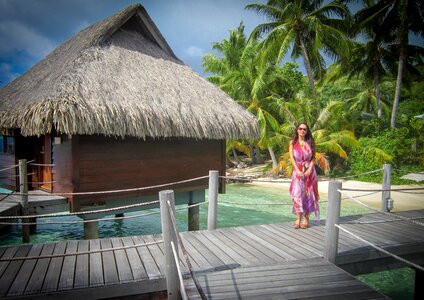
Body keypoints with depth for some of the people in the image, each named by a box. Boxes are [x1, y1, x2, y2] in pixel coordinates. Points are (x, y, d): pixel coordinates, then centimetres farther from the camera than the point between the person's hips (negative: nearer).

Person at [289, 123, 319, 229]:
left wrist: (309, 169, -11)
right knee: (297, 193, -7)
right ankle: (298, 218, -3)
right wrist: (298, 171, -12)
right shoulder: (293, 142, 4)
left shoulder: (310, 142, 5)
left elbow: (313, 157, 3)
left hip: (309, 171, 1)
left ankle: (306, 218, 8)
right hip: (298, 171, -1)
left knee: (308, 194, 1)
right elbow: (292, 158, -1)